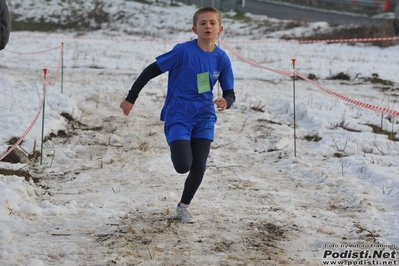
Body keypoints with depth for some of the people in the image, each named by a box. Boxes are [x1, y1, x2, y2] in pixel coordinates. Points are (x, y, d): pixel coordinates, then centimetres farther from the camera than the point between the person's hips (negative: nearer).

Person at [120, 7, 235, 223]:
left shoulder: (222, 58, -3)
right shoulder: (183, 51, -16)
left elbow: (230, 93, 4)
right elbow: (151, 71, -9)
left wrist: (226, 102, -21)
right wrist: (131, 98, -7)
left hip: (204, 118, 4)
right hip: (178, 116, -4)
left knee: (199, 168, 0)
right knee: (183, 166, -15)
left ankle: (183, 206, 27)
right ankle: (176, 147, 24)